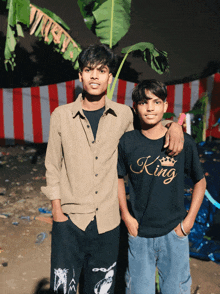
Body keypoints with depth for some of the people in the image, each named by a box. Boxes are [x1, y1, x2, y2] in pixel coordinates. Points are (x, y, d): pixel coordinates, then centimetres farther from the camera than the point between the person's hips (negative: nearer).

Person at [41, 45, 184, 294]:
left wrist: (173, 124, -1)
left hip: (107, 221, 1)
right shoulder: (61, 116, -2)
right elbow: (52, 166, 3)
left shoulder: (123, 115, 1)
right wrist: (57, 210, -2)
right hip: (69, 218, -1)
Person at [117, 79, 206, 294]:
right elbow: (118, 177, 9)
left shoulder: (183, 142, -8)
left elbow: (200, 181, 4)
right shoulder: (127, 142, -6)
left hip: (174, 234, 0)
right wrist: (126, 215, 2)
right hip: (138, 234, 1)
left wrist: (189, 220, -1)